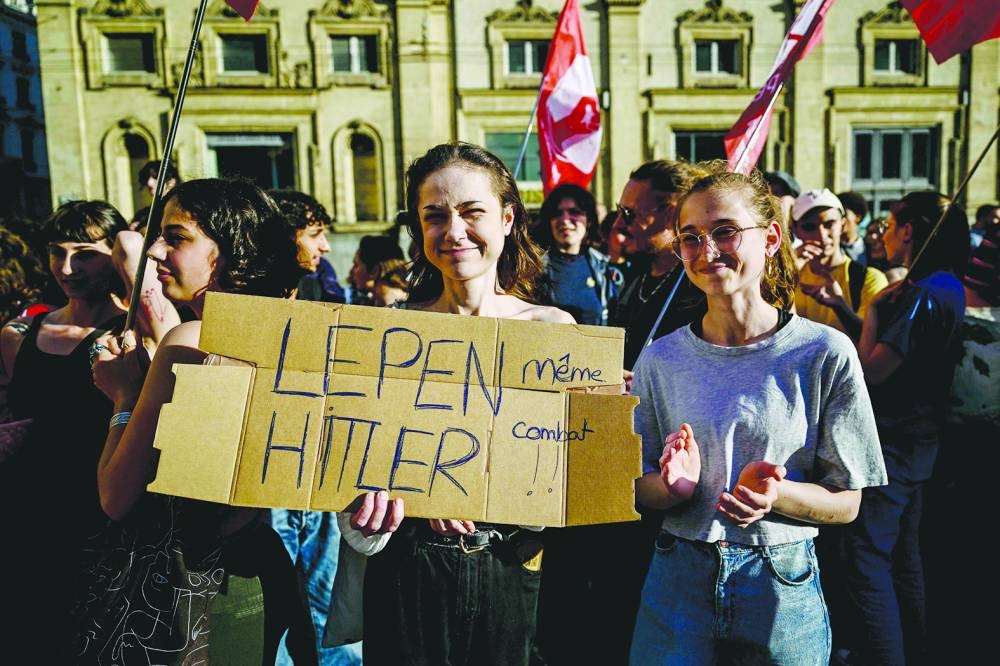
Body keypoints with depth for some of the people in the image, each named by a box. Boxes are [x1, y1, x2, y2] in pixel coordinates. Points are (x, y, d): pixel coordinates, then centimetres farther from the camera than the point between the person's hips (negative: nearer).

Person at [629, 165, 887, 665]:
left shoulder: (825, 353, -9)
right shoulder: (661, 359, -3)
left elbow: (846, 502, -4)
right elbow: (641, 487, 3)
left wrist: (773, 493, -22)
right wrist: (677, 484, -17)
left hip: (783, 588, -1)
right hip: (679, 582, 2)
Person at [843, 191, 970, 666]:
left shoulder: (924, 296, -21)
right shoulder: (946, 286, 9)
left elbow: (872, 368, -22)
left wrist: (873, 309, -12)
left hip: (894, 444, -10)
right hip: (918, 440, 10)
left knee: (867, 558, -4)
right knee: (904, 553, 21)